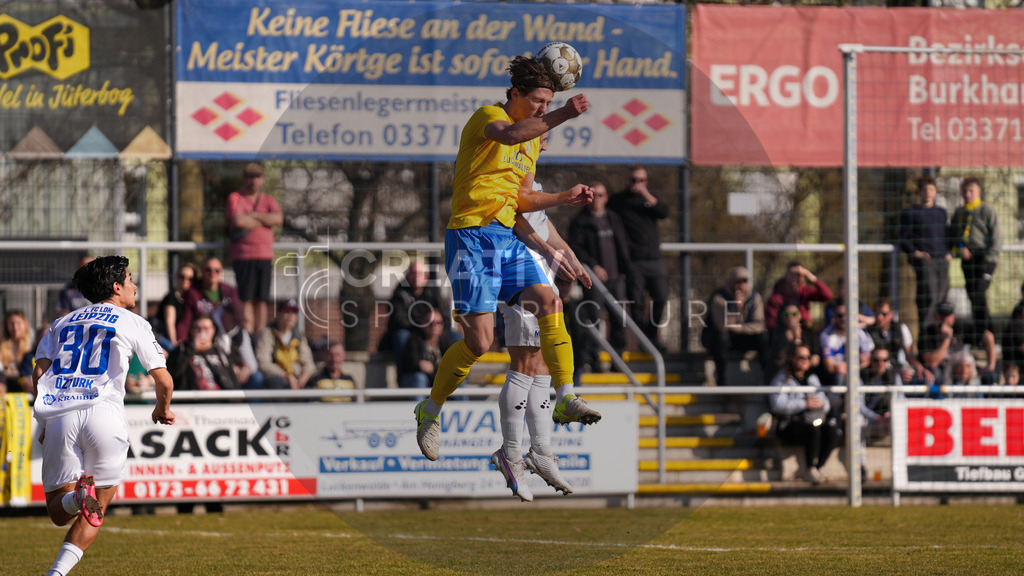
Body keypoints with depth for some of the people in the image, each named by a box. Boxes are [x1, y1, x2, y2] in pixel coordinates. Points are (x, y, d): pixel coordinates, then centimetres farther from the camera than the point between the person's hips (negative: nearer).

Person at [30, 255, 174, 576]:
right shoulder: (133, 323, 11)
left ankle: (77, 496, -28)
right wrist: (163, 409, 31)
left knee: (58, 511, 8)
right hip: (103, 414, -3)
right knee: (98, 506, 7)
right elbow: (164, 381, 9)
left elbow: (39, 374, 13)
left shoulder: (62, 323, 23)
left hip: (58, 416, 3)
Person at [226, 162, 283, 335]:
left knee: (261, 299, 1)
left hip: (265, 256, 4)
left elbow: (278, 219, -2)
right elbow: (238, 221, -13)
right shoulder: (235, 198, 5)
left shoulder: (268, 200, 16)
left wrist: (252, 215, -6)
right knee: (246, 298, -10)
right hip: (243, 255, -4)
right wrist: (265, 221, -2)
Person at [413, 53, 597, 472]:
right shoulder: (488, 116, -7)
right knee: (479, 340, -11)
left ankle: (565, 399, -14)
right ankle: (431, 411, 9)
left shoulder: (534, 136, 19)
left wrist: (566, 198, 9)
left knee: (549, 303, -15)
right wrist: (562, 116, -39)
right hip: (471, 237, -8)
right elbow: (509, 135, -32)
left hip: (508, 238, 8)